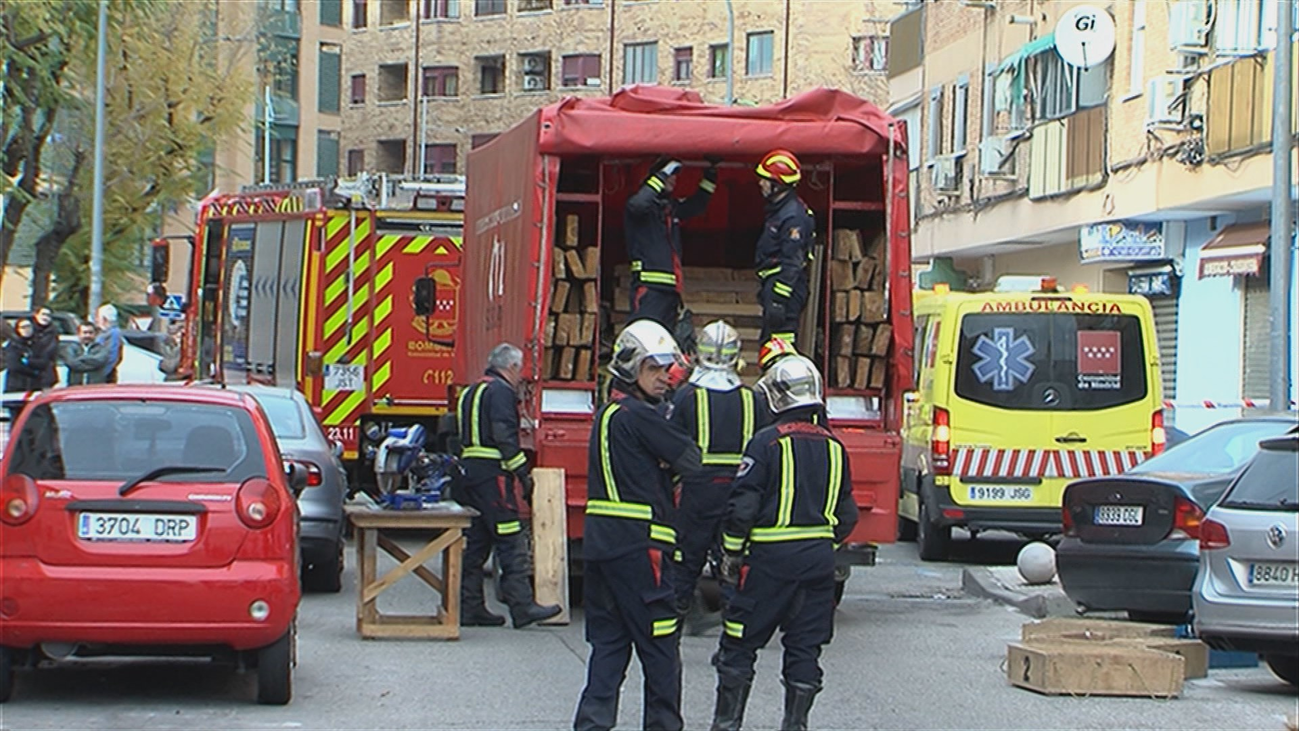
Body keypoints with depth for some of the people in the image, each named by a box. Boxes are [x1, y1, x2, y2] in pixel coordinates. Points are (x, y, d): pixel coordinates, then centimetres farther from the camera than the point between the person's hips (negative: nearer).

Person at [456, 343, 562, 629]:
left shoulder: (471, 392, 21)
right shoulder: (501, 392, -8)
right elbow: (505, 436, -17)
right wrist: (523, 473, -15)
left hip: (470, 473, 10)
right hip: (494, 476, -10)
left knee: (475, 542, 11)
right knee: (512, 542, -9)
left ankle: (469, 607, 11)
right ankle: (522, 606, -11)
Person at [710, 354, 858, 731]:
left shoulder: (767, 443, -9)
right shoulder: (833, 447, 8)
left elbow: (743, 506, -11)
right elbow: (847, 514, 13)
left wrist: (731, 554, -1)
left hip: (771, 558, -5)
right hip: (819, 558, 5)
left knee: (739, 644, 4)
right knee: (805, 647, 9)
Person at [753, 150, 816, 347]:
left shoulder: (793, 216, -18)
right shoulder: (778, 209, 16)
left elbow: (791, 265, -22)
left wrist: (778, 300, -25)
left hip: (785, 288, -11)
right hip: (773, 286, 11)